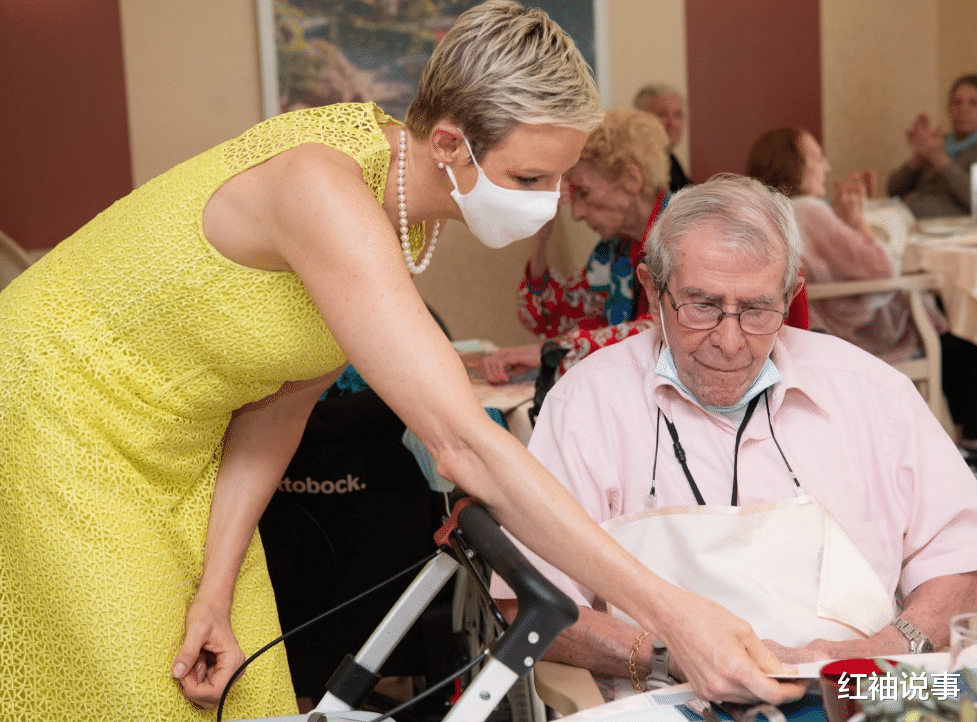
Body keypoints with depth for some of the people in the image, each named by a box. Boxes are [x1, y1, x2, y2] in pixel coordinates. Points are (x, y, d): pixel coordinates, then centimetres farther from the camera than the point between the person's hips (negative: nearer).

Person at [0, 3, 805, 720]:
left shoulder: (410, 208, -7)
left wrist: (217, 588, -8)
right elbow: (463, 446, -42)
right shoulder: (324, 191, -35)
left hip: (181, 448, 7)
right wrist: (669, 611, -43)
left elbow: (282, 402, -1)